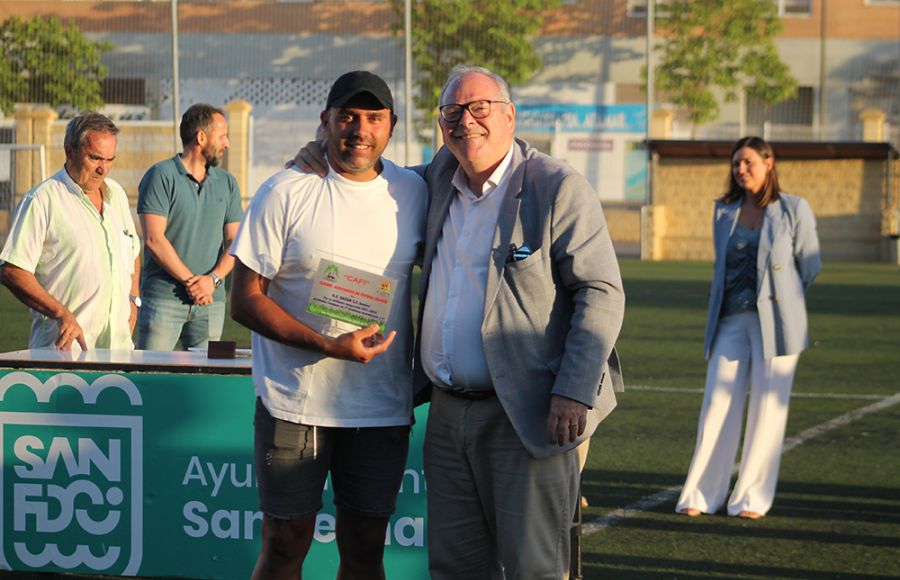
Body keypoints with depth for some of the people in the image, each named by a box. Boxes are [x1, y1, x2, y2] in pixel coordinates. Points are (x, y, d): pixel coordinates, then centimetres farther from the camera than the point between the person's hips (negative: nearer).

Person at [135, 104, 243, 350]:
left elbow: (234, 242, 9)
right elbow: (154, 240, -10)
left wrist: (213, 279, -9)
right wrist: (190, 281, -11)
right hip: (164, 299, -5)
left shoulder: (227, 183, 14)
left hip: (211, 301, 5)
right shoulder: (161, 176, -3)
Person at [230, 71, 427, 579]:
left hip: (384, 407, 3)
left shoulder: (413, 192, 6)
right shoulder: (286, 193, -5)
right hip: (294, 403, -3)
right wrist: (328, 345, -18)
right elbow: (246, 302, -7)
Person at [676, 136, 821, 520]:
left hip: (774, 321, -3)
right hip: (731, 320, 3)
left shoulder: (794, 209, 0)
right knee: (717, 405, -2)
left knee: (767, 407, 0)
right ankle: (701, 495, 5)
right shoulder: (724, 212, 10)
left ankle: (753, 497, 8)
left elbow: (810, 266, 7)